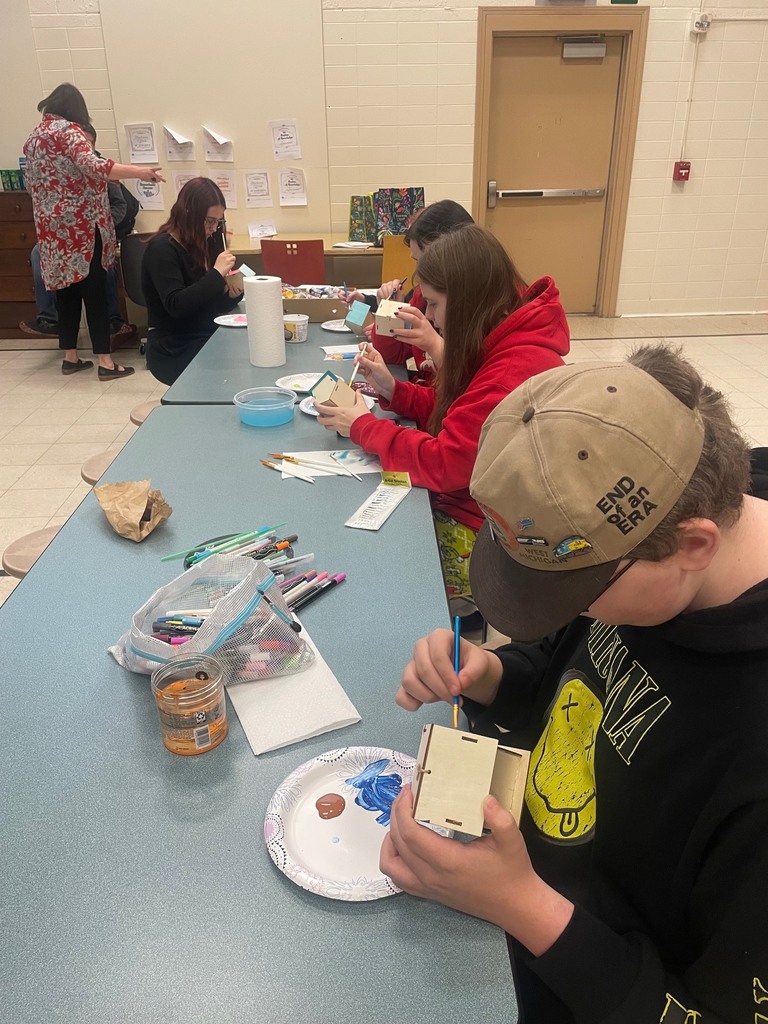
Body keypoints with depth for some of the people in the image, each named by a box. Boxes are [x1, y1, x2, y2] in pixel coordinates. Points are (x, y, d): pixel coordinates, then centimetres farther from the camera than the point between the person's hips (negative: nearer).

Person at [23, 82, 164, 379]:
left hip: (51, 226, 7)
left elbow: (34, 183, 22)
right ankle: (105, 362, -8)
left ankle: (70, 357, 14)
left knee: (66, 289, 11)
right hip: (80, 224, -7)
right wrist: (139, 171, -27)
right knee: (94, 290, -7)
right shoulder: (69, 130, -6)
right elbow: (92, 166, -23)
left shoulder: (33, 138, 17)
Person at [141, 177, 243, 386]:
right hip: (174, 352, -7)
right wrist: (217, 274, -25)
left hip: (206, 341, 7)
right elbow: (176, 305, -25)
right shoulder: (162, 249, -12)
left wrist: (232, 294, -7)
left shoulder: (206, 244, 11)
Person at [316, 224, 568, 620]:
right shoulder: (503, 343, 5)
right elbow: (452, 411, 14)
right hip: (459, 504, 9)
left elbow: (443, 465, -27)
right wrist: (392, 389, 0)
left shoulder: (518, 370, -27)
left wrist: (363, 426, -14)